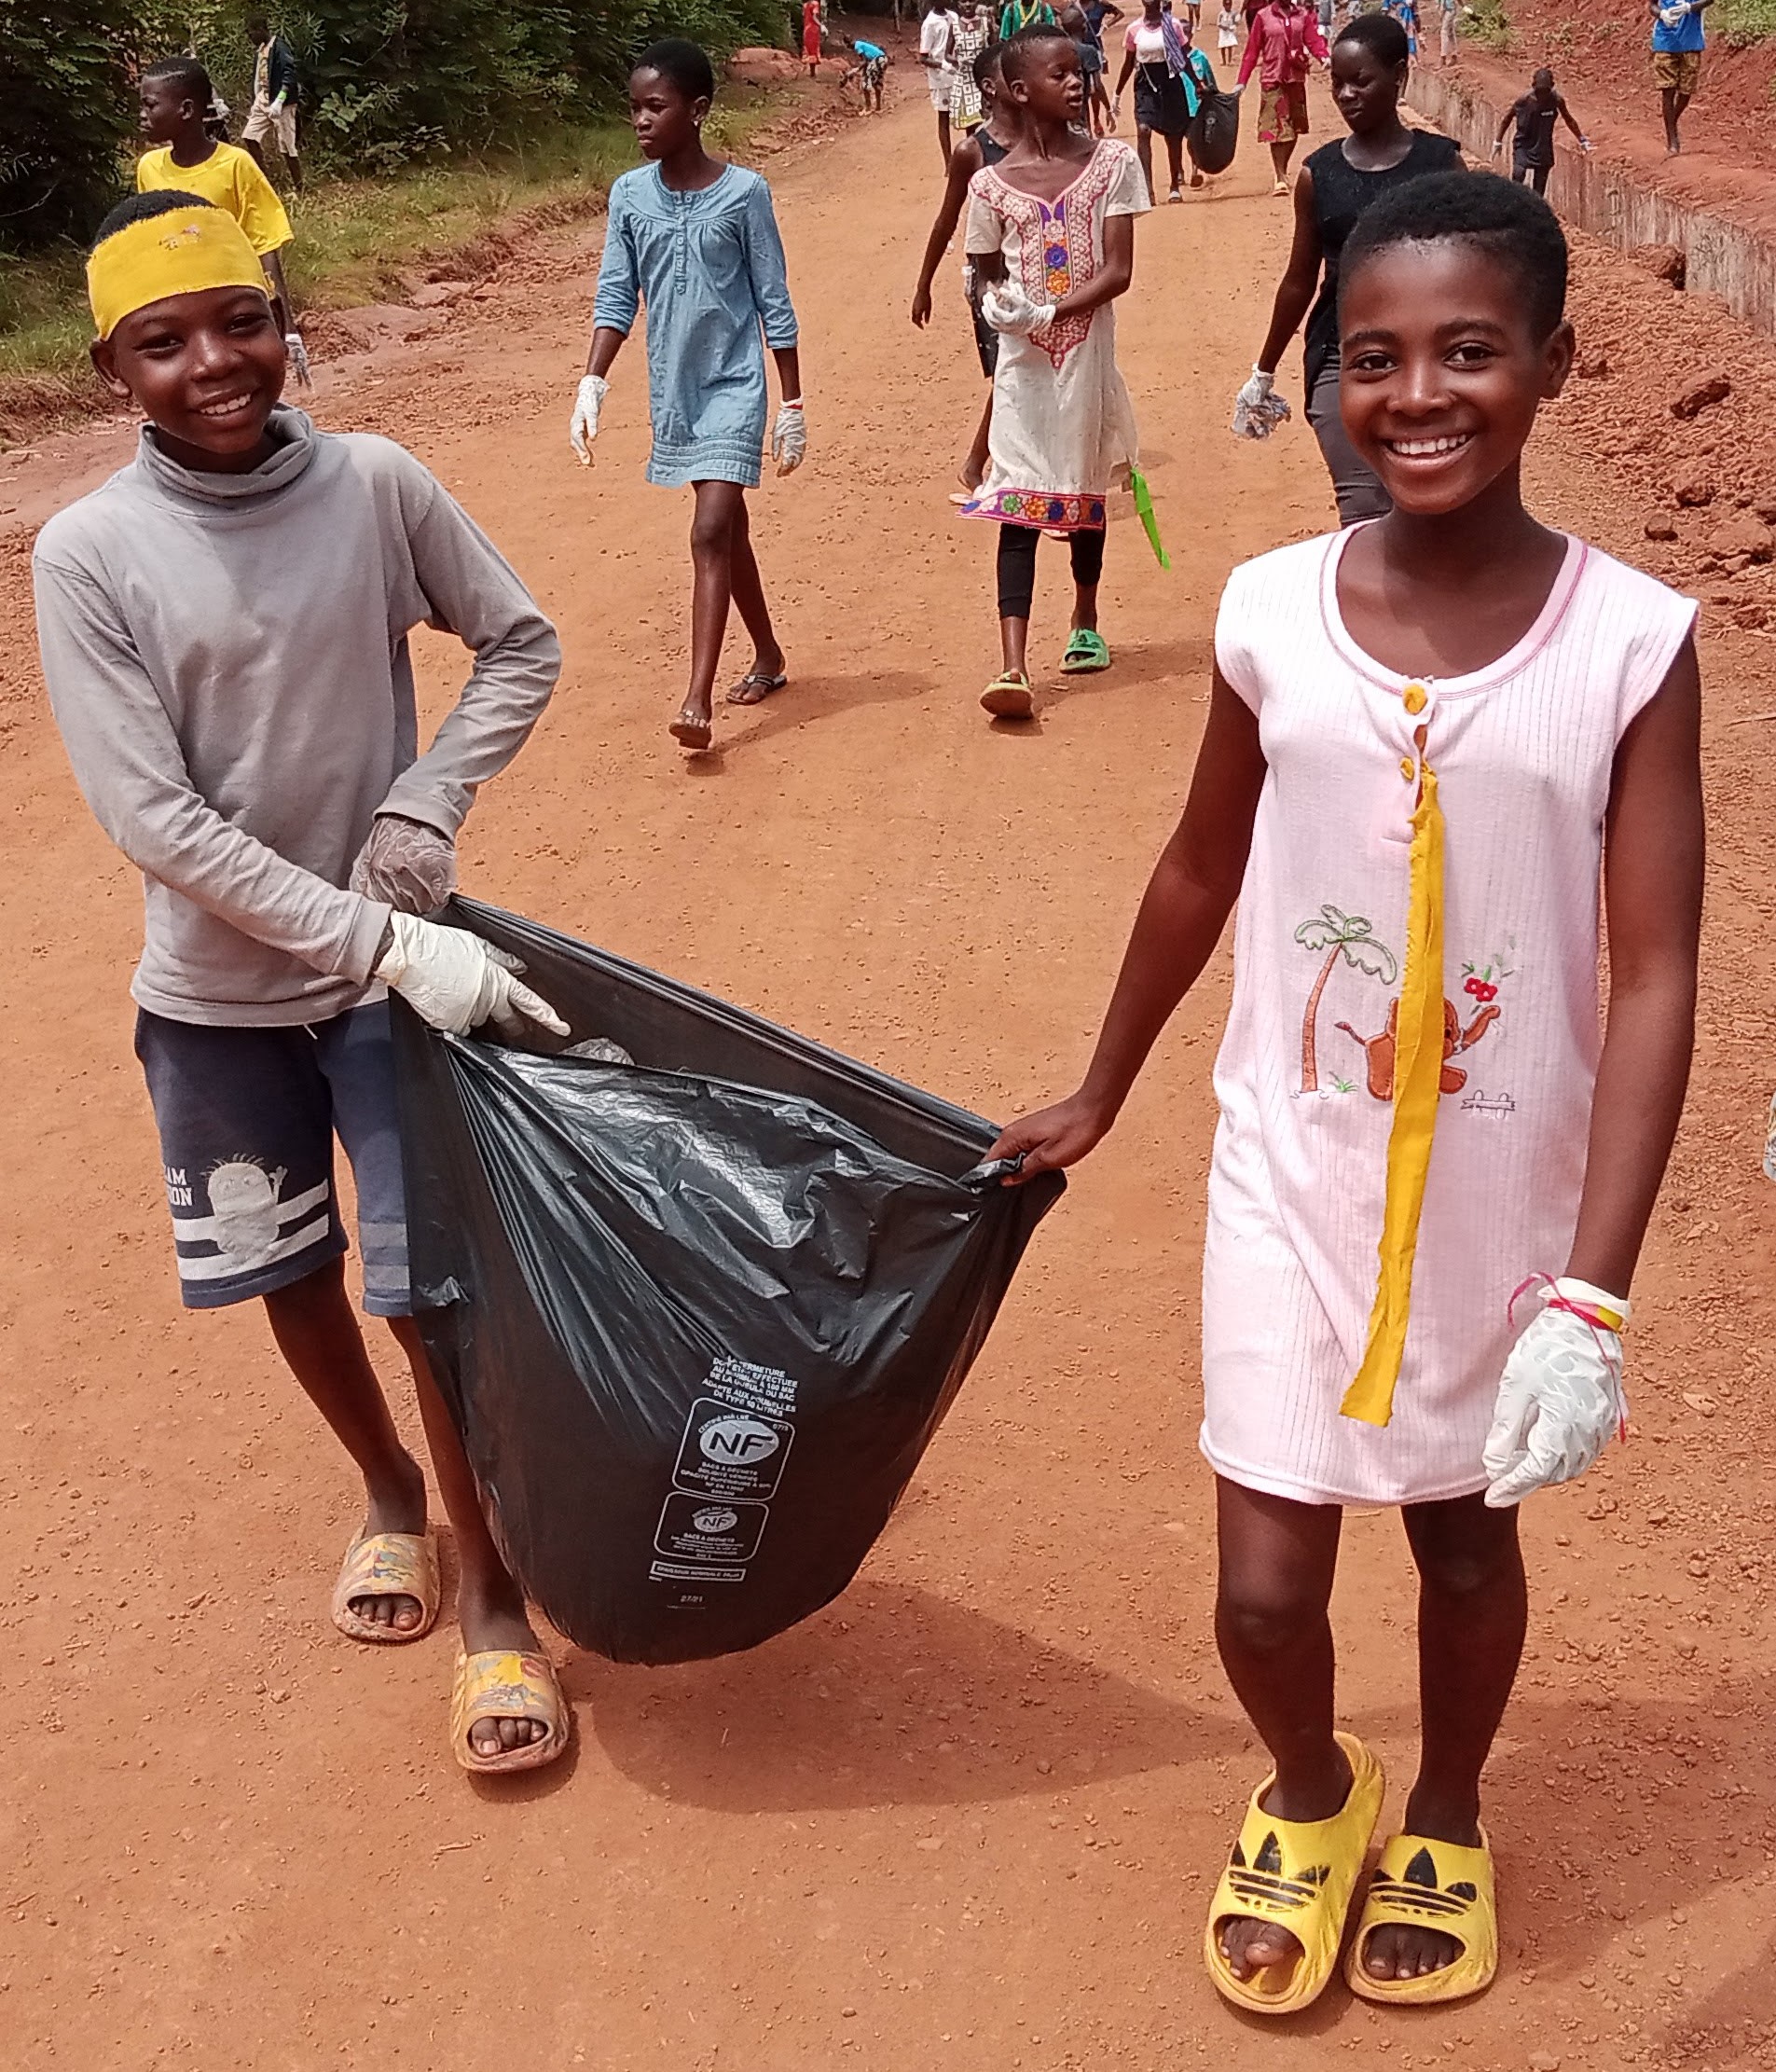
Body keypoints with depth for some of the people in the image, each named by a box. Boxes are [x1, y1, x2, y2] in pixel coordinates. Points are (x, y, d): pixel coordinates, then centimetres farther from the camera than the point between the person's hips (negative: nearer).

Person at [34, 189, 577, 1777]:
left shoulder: (376, 485, -10)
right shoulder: (88, 554, -14)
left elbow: (521, 645, 5)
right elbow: (155, 820, -18)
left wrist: (427, 813, -10)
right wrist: (382, 945, -23)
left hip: (400, 962, 0)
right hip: (216, 991, 1)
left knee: (431, 1286, -1)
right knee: (292, 1276, 17)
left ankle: (490, 1594, 18)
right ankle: (388, 1490, 45)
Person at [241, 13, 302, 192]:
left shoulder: (279, 47, -13)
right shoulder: (260, 49, 14)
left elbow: (289, 76, -22)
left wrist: (278, 101, -31)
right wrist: (254, 104, 22)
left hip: (280, 103, -8)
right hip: (262, 101, 8)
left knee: (286, 147, -5)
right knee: (249, 137, -2)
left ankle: (299, 188, 5)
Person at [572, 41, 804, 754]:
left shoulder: (743, 193, -10)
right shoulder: (628, 194, 0)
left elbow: (774, 305, -6)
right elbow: (615, 298, 1)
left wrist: (792, 406, -4)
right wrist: (591, 386, -10)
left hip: (734, 387, -5)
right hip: (673, 392, 5)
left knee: (711, 535, -14)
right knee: (727, 529, 17)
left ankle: (698, 701, -19)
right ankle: (768, 657, 35)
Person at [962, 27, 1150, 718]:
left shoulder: (1112, 162, -4)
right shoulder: (991, 185, -2)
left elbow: (1118, 272, -9)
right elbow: (988, 278, 9)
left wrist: (1047, 313, -20)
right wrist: (999, 305, -14)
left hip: (1087, 355, 1)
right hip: (1024, 365, -1)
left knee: (1085, 495, 16)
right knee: (1020, 507, -8)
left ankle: (1085, 624, 39)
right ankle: (1012, 668, -16)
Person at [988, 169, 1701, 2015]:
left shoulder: (1630, 640, -14)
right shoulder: (1272, 614, -9)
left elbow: (1654, 981, -14)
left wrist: (1591, 1298, -19)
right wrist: (1099, 1093, 18)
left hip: (1502, 1199, 0)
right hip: (1289, 1183, 1)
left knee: (1467, 1534, 20)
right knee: (1265, 1592, 4)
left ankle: (1444, 1825, 49)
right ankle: (1311, 1793, 40)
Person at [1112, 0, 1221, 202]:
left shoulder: (1172, 26, 0)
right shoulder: (1134, 29, 2)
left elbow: (1184, 60, 6)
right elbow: (1128, 64, 10)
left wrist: (1198, 84, 2)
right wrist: (1117, 95, 11)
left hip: (1170, 82, 0)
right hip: (1145, 85, 0)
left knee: (1173, 136, 6)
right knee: (1143, 130, -18)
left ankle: (1175, 187, 19)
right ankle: (1147, 187, -23)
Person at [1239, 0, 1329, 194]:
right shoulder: (1263, 17, -2)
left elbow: (1313, 39, -3)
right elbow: (1252, 50, -2)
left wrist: (1323, 56, -24)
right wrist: (1242, 81, -6)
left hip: (1296, 78, 4)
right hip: (1272, 79, -4)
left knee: (1294, 127, 11)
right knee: (1276, 129, -9)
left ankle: (1283, 171, 27)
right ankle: (1279, 178, -6)